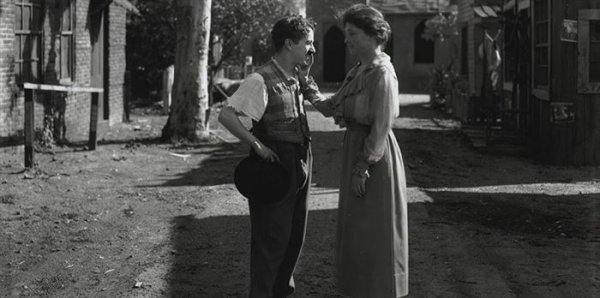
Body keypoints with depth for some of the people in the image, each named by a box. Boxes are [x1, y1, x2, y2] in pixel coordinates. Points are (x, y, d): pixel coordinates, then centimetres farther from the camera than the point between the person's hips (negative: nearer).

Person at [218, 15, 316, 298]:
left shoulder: (295, 79, 9)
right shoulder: (261, 80, -18)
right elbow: (226, 115, -23)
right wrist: (256, 145, -22)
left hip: (299, 163, 9)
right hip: (275, 162, -9)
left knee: (294, 234, 18)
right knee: (271, 238, -1)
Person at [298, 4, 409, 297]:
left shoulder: (382, 73, -17)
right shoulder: (358, 72, 11)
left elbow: (381, 127, -20)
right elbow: (328, 108, 13)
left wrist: (362, 169, -20)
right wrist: (305, 80, 3)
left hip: (375, 156, -9)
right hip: (356, 151, 10)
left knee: (374, 232, -1)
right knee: (358, 229, 16)